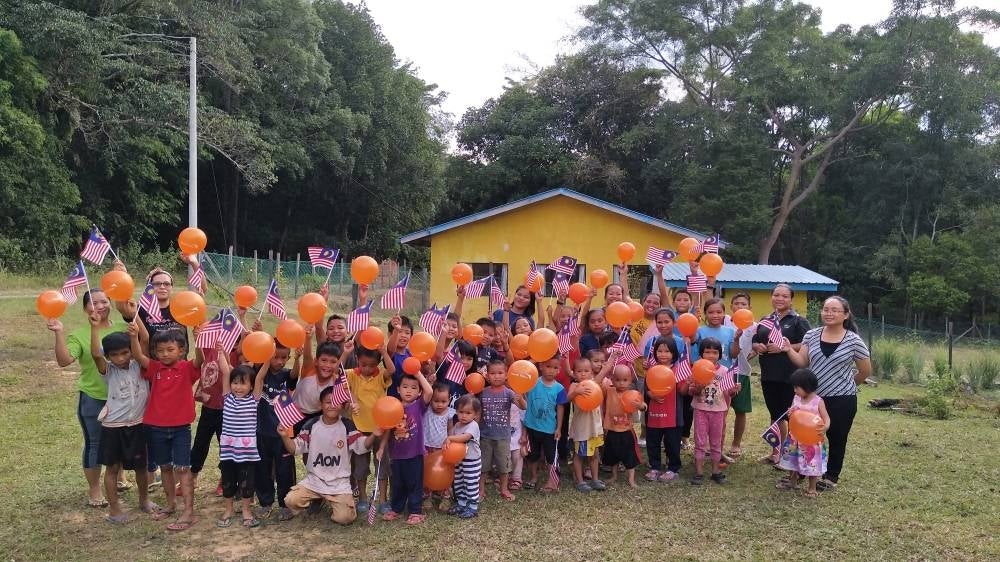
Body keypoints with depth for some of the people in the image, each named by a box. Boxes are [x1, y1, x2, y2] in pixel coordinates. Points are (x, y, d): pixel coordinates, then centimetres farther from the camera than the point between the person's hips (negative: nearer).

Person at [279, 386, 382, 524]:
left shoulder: (347, 426, -5)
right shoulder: (311, 425, -2)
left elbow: (363, 446, -12)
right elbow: (294, 448, -1)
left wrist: (373, 436, -32)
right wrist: (285, 437, -20)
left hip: (339, 483, -1)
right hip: (314, 480, 2)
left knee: (344, 518, -18)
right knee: (291, 500, -20)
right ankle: (316, 500, 11)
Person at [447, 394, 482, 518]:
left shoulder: (473, 426, -19)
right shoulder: (457, 426, 5)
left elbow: (464, 437, -33)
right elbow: (452, 437, 12)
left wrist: (449, 438, -34)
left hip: (472, 461, -7)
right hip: (458, 460, 8)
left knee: (471, 484, 1)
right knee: (458, 483, 17)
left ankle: (473, 507, 12)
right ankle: (461, 503, 32)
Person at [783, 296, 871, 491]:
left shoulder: (854, 341, -9)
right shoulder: (811, 335, 1)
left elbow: (866, 371, 3)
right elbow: (802, 362, 0)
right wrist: (789, 350, -17)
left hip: (842, 400, -3)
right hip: (813, 396, 3)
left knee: (837, 440, 11)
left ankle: (831, 477, 27)